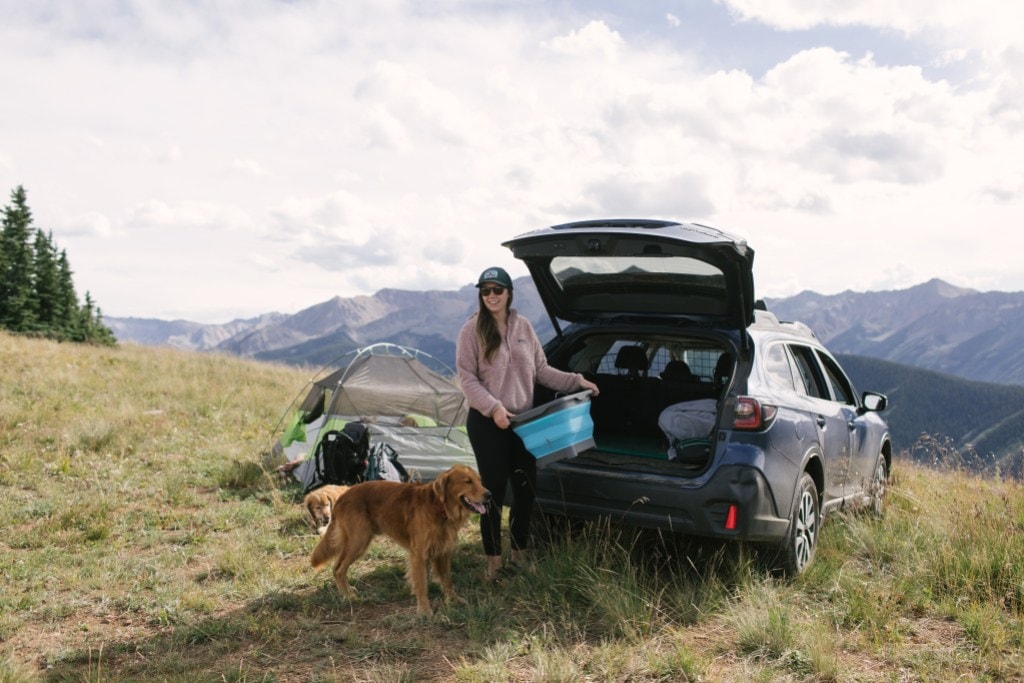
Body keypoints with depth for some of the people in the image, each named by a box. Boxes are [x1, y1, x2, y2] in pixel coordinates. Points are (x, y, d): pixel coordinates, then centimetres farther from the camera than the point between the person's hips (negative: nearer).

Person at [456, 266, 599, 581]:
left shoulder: (523, 327, 6)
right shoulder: (472, 330, -6)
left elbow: (541, 370, 12)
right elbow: (467, 378, -10)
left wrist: (575, 381, 4)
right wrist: (493, 408, -21)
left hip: (522, 420, 4)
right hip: (487, 423, -4)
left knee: (526, 489, 11)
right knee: (494, 490, 3)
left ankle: (519, 552, 31)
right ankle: (493, 559, 19)